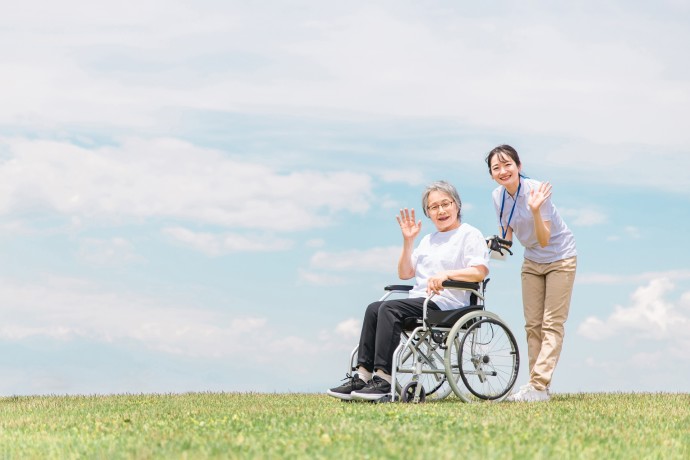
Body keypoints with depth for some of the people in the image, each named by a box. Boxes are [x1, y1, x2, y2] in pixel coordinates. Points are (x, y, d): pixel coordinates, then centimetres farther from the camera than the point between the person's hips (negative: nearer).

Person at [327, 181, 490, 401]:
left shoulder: (470, 234, 5)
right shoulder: (428, 240, 28)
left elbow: (480, 271, -10)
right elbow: (405, 274, 23)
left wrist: (447, 274, -22)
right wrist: (408, 241, 12)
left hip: (446, 303, -7)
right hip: (420, 301, 7)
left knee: (389, 308, -27)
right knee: (374, 308, -17)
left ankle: (384, 379, -33)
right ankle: (362, 375, -25)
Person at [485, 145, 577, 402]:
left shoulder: (536, 190, -26)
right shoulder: (498, 196, -8)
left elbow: (544, 240, -28)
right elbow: (506, 236, 5)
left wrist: (535, 211, -43)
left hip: (560, 258, -7)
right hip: (532, 262, 7)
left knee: (552, 323, -9)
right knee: (532, 325, 5)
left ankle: (538, 386, -14)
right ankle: (539, 388, 9)